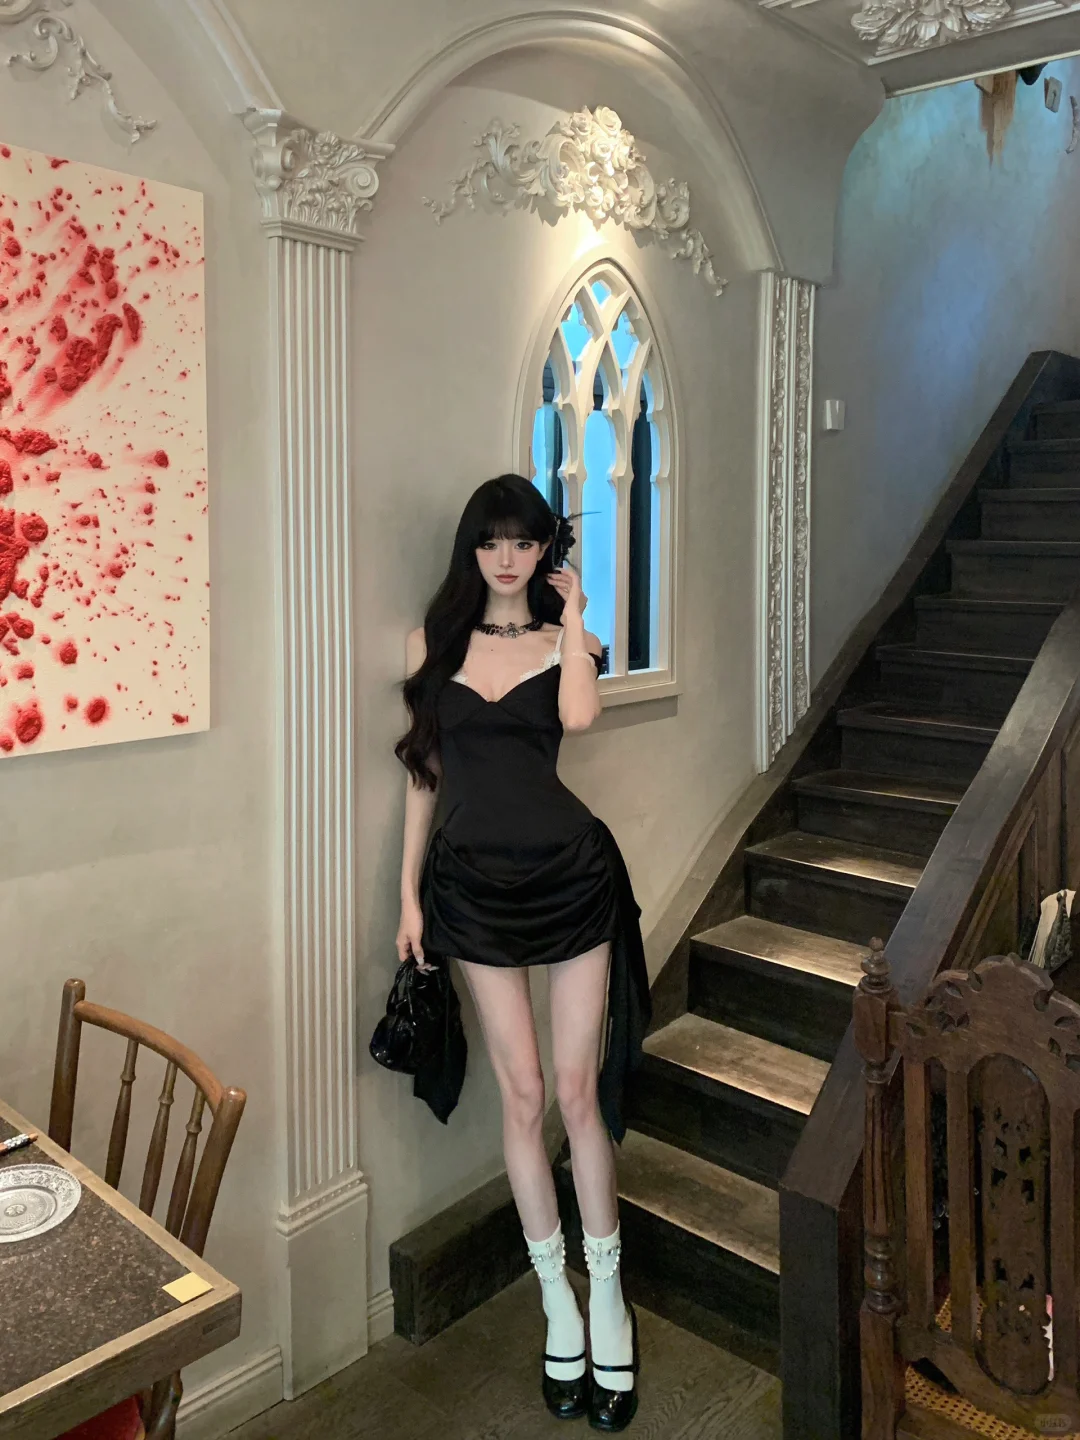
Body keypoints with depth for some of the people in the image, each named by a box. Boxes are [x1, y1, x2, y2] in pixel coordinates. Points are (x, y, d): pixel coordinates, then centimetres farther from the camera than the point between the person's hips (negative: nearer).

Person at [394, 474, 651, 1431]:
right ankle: (558, 1302, 24)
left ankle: (607, 1296, 22)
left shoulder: (566, 639, 5)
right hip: (476, 884, 1)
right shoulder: (433, 643, 7)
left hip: (570, 875, -1)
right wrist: (410, 893, 4)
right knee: (524, 1096, 6)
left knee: (578, 1091, 3)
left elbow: (578, 716, -19)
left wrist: (572, 614, -6)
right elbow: (422, 774, 8)